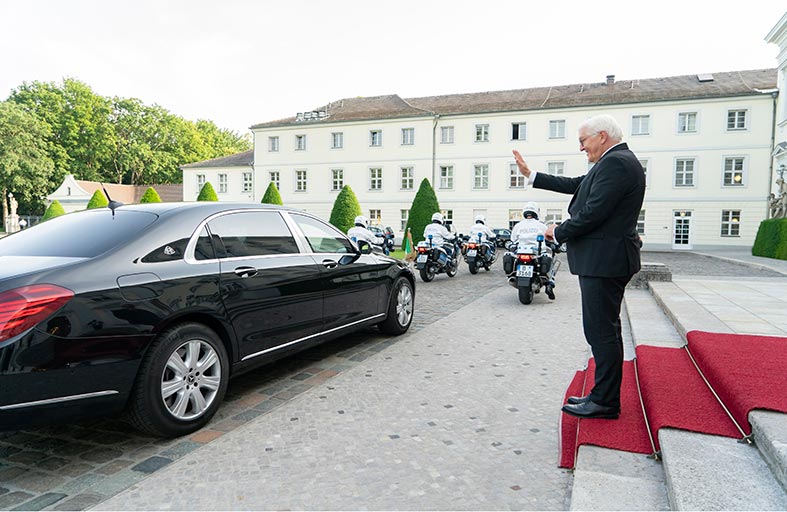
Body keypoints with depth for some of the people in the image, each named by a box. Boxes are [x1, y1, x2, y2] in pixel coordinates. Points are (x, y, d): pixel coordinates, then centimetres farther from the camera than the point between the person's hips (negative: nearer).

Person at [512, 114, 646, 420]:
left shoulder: (616, 163, -16)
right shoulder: (615, 162, 17)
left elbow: (592, 213, -22)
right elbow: (576, 185, 22)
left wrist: (558, 233, -6)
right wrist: (530, 175, 24)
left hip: (603, 261, -11)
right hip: (604, 260, 11)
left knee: (601, 331, -3)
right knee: (603, 330, 16)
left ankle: (605, 402, 7)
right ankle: (603, 395, 27)